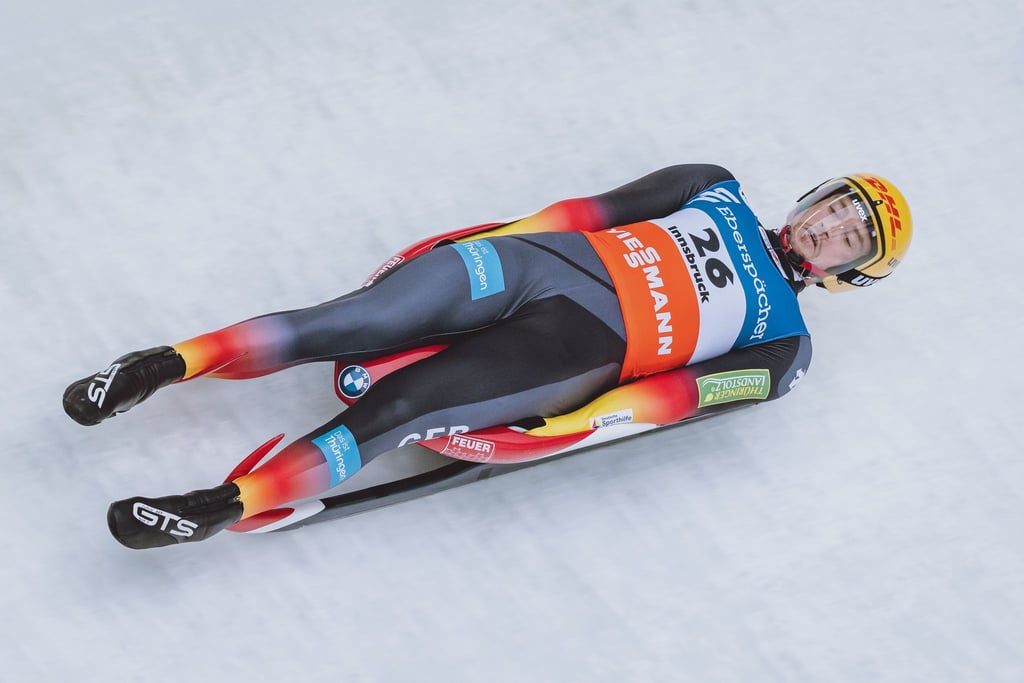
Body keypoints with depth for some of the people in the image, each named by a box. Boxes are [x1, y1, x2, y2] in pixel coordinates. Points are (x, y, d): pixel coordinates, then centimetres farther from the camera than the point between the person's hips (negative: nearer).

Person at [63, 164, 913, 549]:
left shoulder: (784, 343, 12)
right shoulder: (718, 192, 22)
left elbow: (686, 392, -1)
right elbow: (599, 208, 17)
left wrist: (570, 419, -13)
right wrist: (492, 236, 5)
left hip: (581, 350, -3)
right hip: (539, 259, 3)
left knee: (397, 407, -24)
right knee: (345, 324, -19)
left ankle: (222, 506, -27)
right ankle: (169, 363, -14)